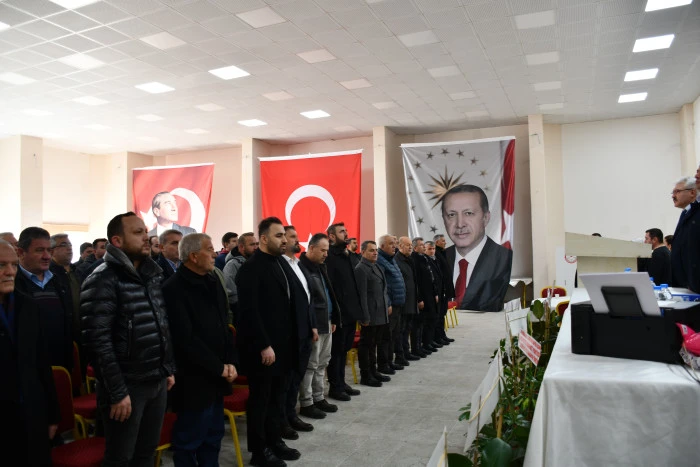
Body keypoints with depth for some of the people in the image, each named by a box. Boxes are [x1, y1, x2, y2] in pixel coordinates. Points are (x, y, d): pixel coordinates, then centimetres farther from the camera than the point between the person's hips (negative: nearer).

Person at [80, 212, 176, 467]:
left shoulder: (153, 274, 8)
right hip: (127, 386, -6)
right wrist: (117, 392, -19)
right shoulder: (102, 281, -14)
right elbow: (98, 341, -19)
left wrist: (169, 369, 13)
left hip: (158, 382, 7)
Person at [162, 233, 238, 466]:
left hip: (217, 376, 7)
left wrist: (231, 361, 0)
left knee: (214, 435, 17)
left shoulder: (213, 281, 9)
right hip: (193, 379, -7)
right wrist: (218, 367, -14)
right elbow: (186, 339, -19)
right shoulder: (174, 289, -15)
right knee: (189, 439, 6)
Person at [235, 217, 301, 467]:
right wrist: (264, 346, -20)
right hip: (263, 348, -8)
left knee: (277, 397, 17)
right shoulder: (251, 267, -14)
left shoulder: (279, 263, 11)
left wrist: (288, 340, 8)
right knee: (260, 399, 7)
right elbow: (249, 311, -19)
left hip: (281, 344, 8)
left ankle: (275, 441, 31)